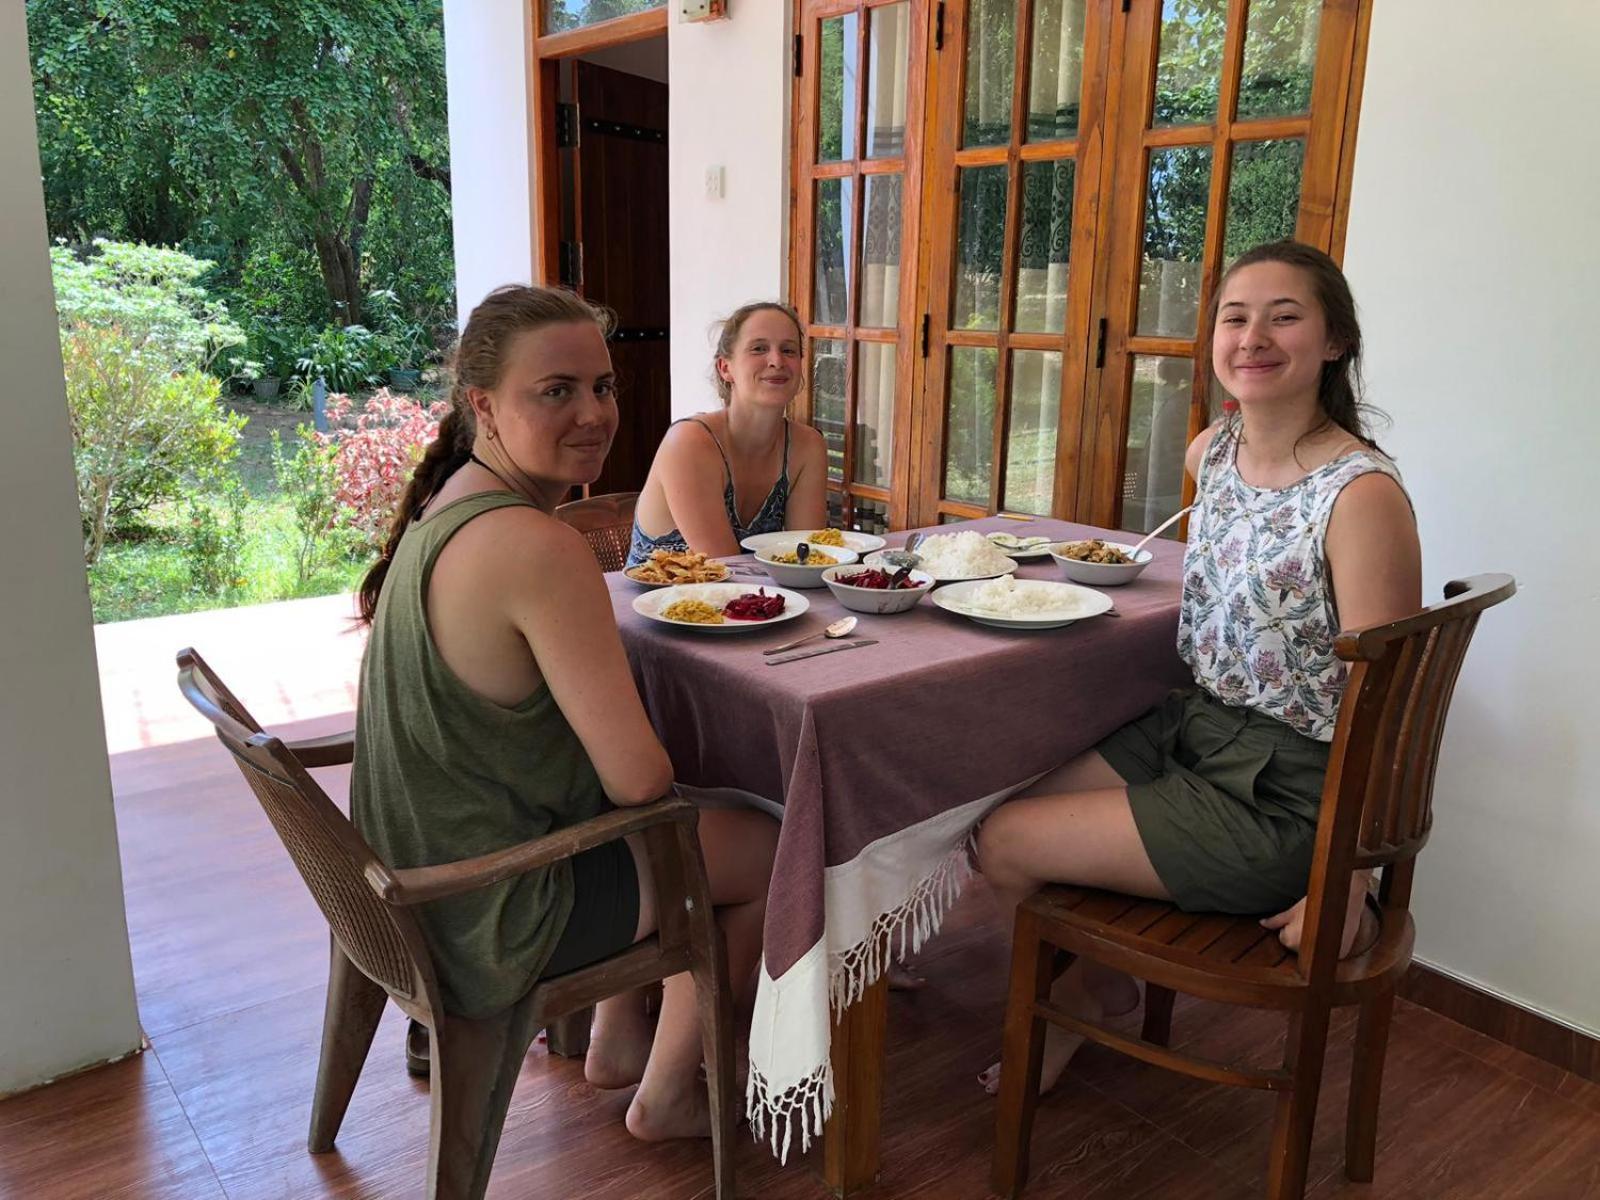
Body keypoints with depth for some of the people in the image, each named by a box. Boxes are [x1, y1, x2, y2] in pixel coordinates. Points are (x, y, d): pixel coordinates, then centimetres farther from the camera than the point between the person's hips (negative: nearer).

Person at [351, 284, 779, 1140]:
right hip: (488, 916, -9)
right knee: (775, 852, 8)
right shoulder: (537, 547, -29)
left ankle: (619, 1042, 39)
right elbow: (637, 779, -26)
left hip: (422, 861, 9)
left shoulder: (443, 507, 1)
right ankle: (666, 1096, 28)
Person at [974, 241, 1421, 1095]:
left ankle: (1095, 988, 24)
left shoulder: (1362, 495, -22)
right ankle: (1098, 974, 27)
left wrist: (1343, 882, -19)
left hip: (1282, 796, -7)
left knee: (1004, 843, -7)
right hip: (1194, 732, 8)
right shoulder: (1211, 452, 2)